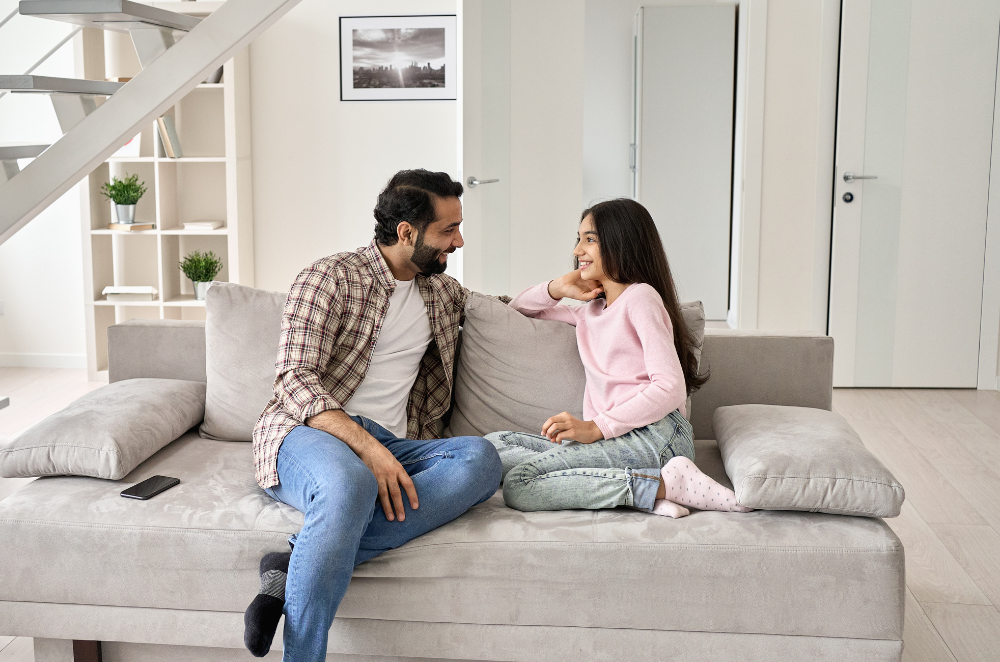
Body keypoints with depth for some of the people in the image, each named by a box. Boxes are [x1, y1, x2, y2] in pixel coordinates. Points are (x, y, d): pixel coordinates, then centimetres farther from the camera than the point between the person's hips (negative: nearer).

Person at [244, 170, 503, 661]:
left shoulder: (441, 290, 21)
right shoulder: (331, 277, 0)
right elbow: (293, 381, -10)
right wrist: (367, 447, -25)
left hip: (391, 445, 6)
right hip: (307, 435, -6)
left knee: (481, 459, -27)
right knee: (351, 483, -42)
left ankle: (292, 568, -33)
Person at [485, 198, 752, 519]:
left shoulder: (641, 297, 2)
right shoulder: (592, 310, 26)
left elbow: (670, 388, -9)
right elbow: (521, 307, 39)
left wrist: (596, 427, -16)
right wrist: (557, 288, 17)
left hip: (654, 435, -8)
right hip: (614, 441, 8)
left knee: (519, 486, -25)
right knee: (493, 444, -8)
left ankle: (664, 484, -20)